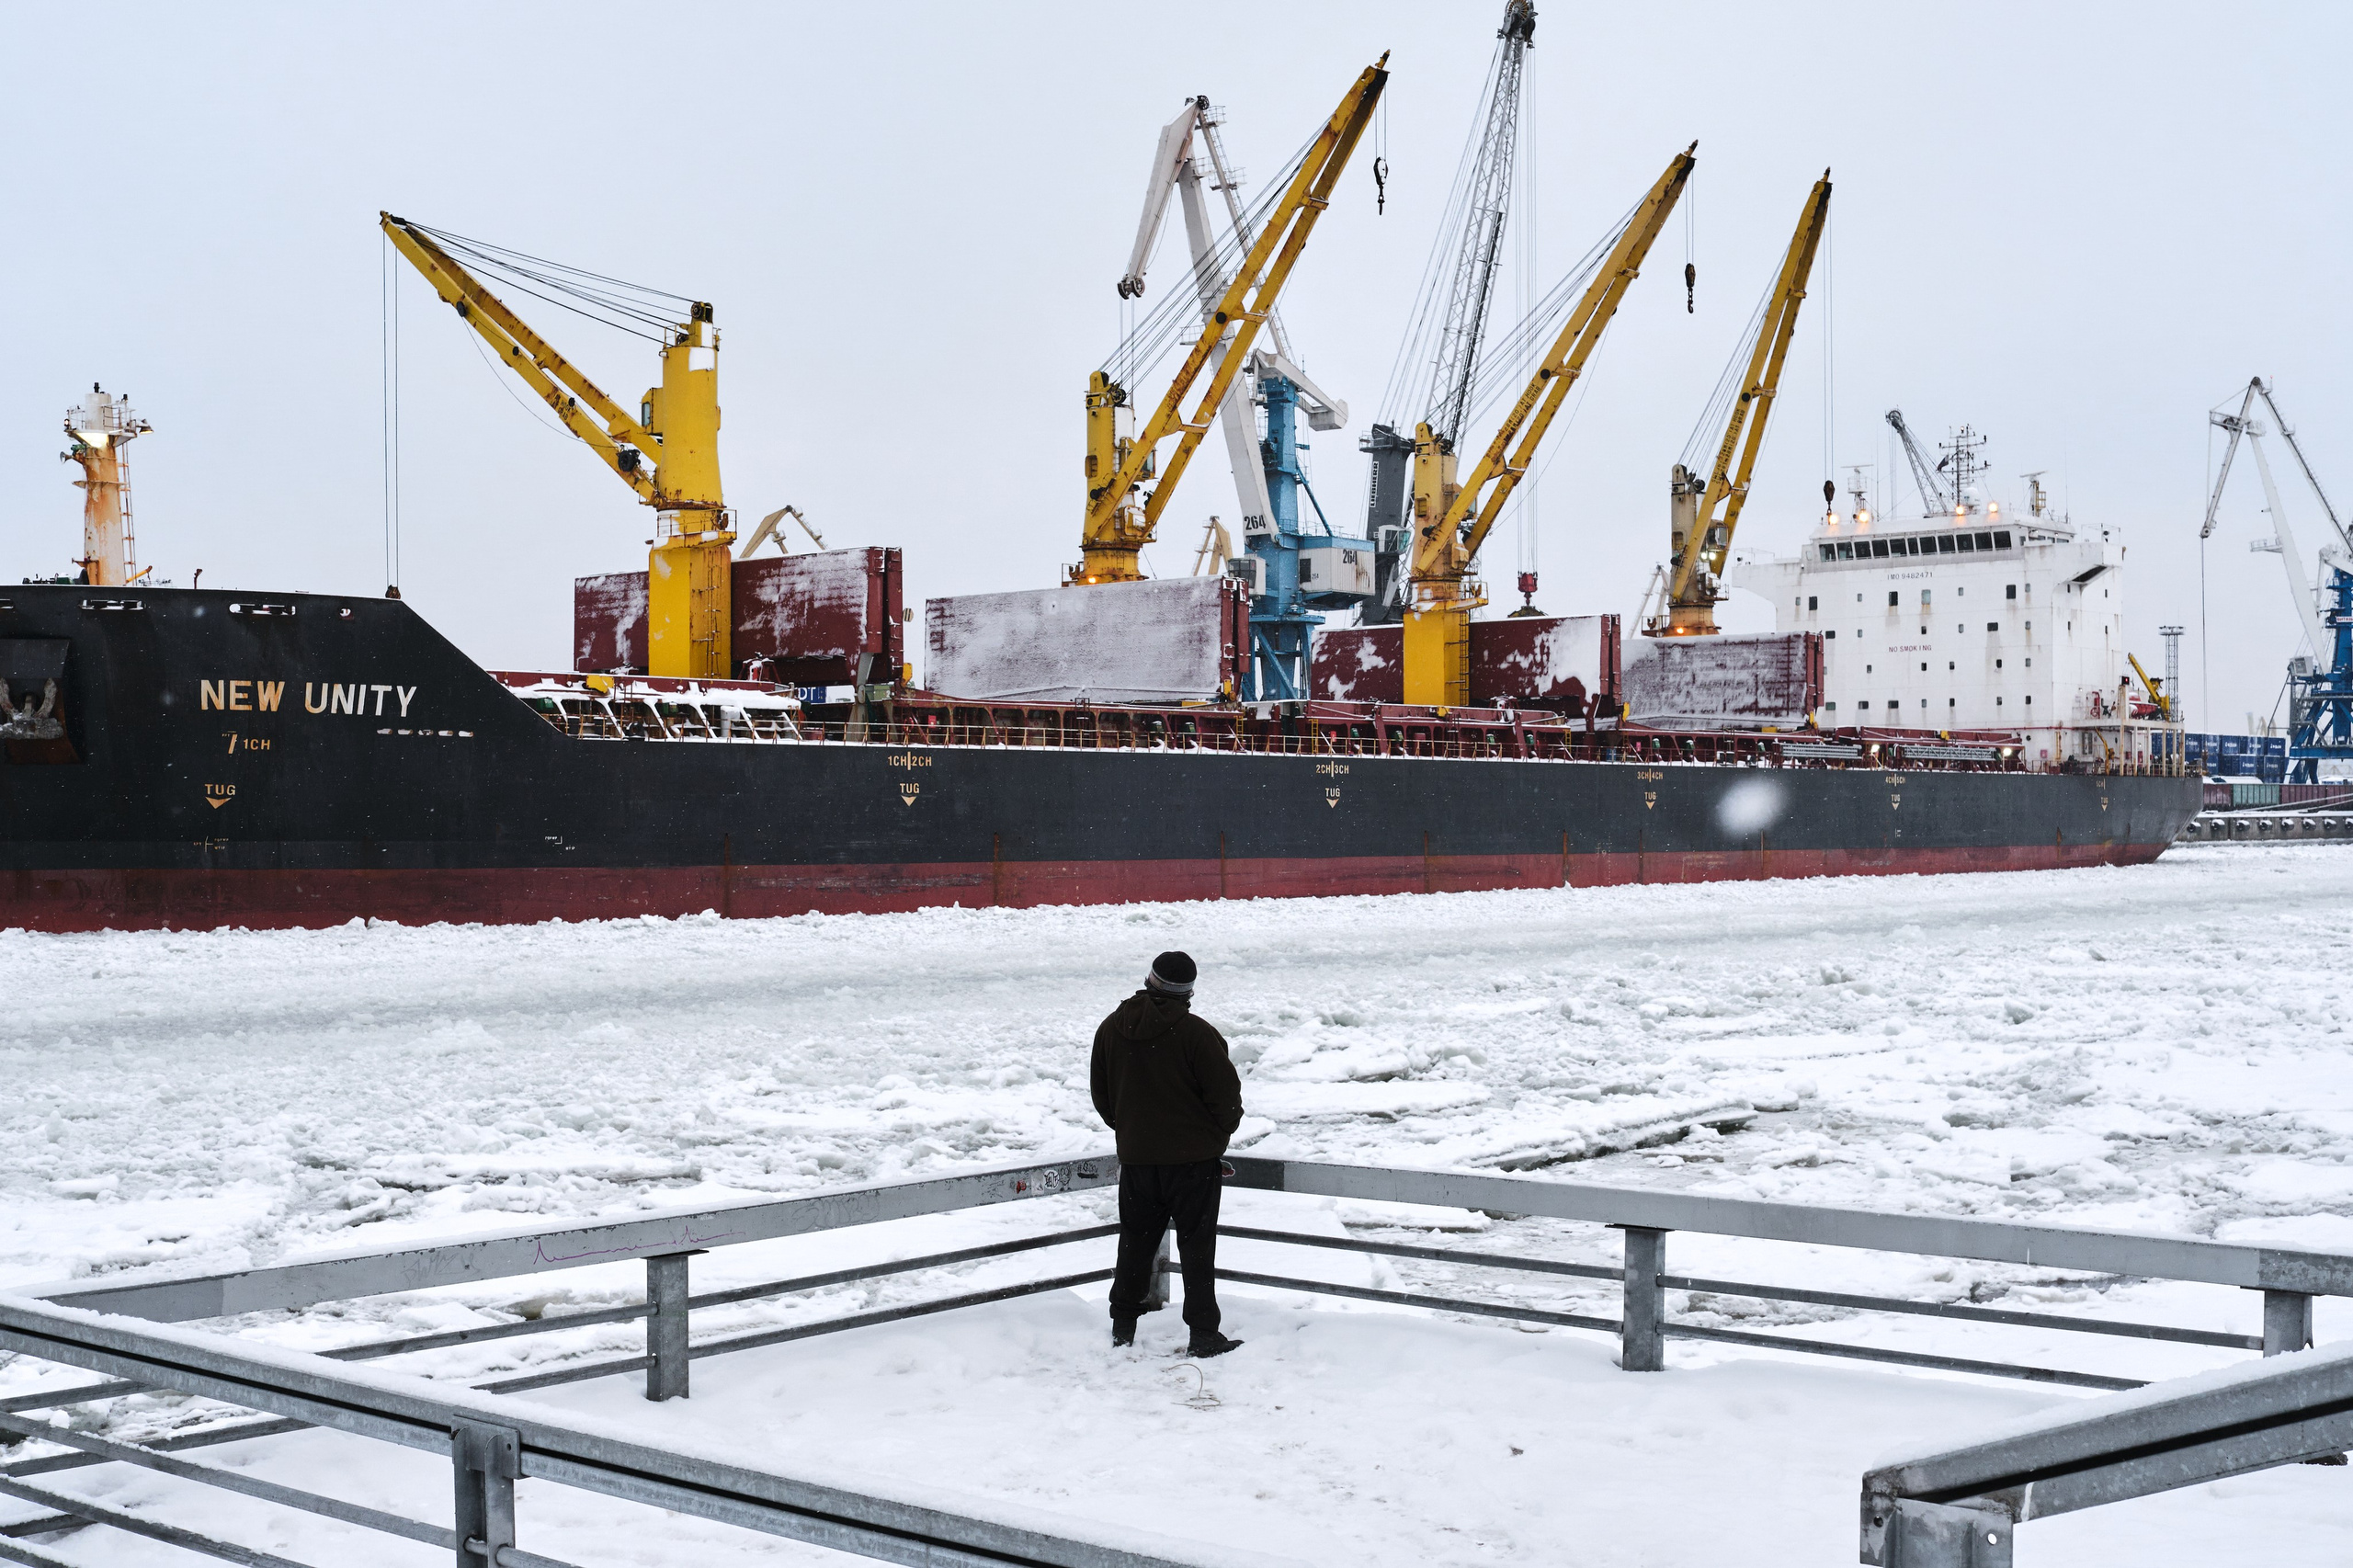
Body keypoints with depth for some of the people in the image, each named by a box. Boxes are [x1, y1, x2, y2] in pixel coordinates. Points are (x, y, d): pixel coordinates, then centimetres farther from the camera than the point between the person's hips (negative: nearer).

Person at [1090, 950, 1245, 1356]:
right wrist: (1218, 1135, 7)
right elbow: (1227, 1095, -12)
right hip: (1194, 1156, -4)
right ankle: (1204, 1334, 2)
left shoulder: (1110, 1029, 1)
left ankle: (1123, 1324, 26)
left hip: (1135, 1156, 4)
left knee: (1135, 1242, 18)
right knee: (1197, 1246, 3)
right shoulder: (1196, 1033, -15)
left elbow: (1101, 1095, 11)